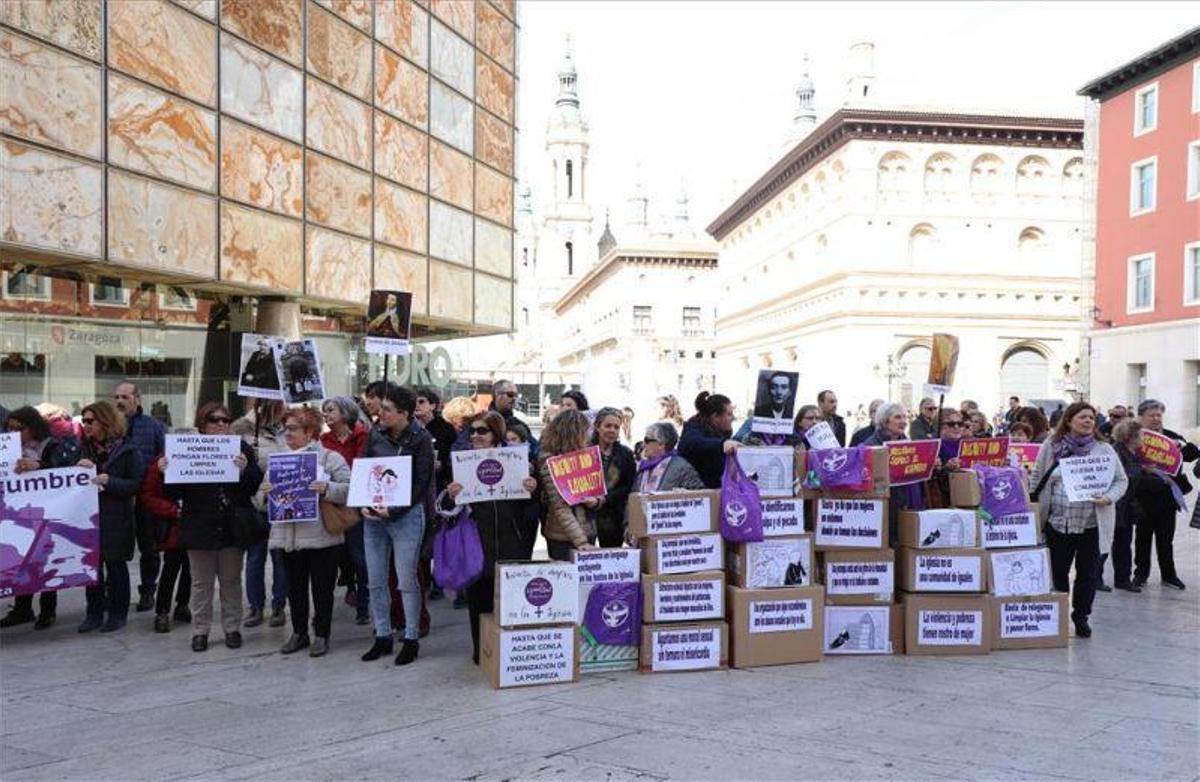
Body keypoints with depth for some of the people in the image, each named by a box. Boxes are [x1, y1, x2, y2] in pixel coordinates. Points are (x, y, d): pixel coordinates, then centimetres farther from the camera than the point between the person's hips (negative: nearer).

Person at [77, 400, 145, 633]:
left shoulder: (127, 451, -7)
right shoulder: (84, 448, 9)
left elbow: (136, 484, -10)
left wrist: (109, 481, -21)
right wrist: (78, 468, -10)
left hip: (116, 518, -5)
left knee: (115, 565, 5)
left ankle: (118, 612, 17)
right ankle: (94, 612, 19)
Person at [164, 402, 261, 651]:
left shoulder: (241, 447, -1)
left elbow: (255, 485, -6)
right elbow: (176, 492, -2)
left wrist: (245, 469, -25)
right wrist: (166, 473, -20)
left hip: (231, 526, 0)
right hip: (199, 526, 0)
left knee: (231, 580, 11)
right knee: (201, 582, 11)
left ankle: (232, 628, 23)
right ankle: (200, 630, 22)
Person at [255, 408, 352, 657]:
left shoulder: (329, 457, -3)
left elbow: (350, 489, -12)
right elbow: (260, 502, 11)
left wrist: (327, 489, -27)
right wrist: (265, 493, -10)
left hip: (321, 537, -4)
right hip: (289, 537, 5)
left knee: (322, 589, 4)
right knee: (295, 588, 13)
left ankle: (321, 635, 18)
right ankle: (299, 633, 28)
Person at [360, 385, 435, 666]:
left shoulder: (420, 440, -10)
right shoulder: (375, 434, 4)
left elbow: (422, 484, -11)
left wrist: (393, 510, -18)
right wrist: (364, 504, -6)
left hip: (406, 515, -5)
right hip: (373, 515, 5)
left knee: (406, 582, 0)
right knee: (375, 581, 10)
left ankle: (411, 638, 14)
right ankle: (382, 637, 24)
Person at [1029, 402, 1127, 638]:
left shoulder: (1104, 450, 5)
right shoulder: (1051, 446, 4)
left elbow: (1121, 481, 9)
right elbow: (1036, 479, 8)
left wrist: (1109, 498, -10)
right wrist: (1034, 510, 1)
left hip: (1093, 524, 1)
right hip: (1058, 523, 0)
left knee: (1088, 572, 7)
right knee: (1057, 571, 7)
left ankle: (1081, 617, 22)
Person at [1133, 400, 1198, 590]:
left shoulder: (1171, 436, 5)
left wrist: (1181, 445, -16)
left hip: (1168, 495, 3)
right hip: (1145, 497, -3)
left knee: (1166, 538, 12)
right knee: (1143, 537, 8)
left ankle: (1168, 574, 23)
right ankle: (1141, 573, 19)